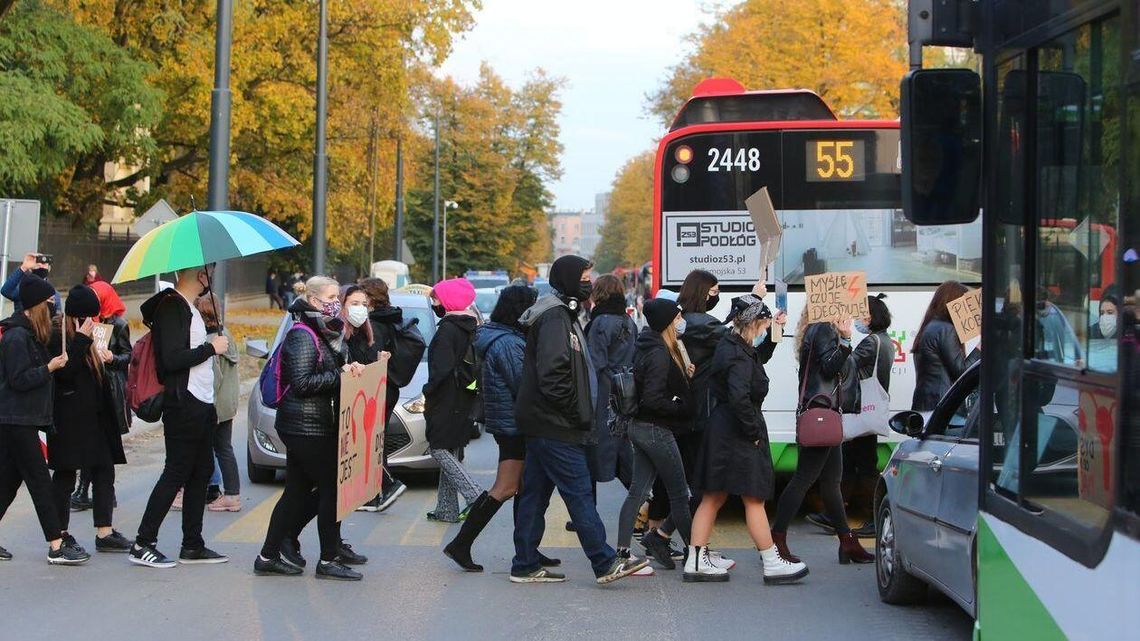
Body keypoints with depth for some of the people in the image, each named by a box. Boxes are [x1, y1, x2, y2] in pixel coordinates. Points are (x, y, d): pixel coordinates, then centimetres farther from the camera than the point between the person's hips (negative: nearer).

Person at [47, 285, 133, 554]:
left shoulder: (85, 335, 18)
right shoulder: (58, 335, -10)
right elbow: (64, 371, -23)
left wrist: (104, 358, 7)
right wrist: (82, 340, -21)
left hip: (93, 416, 9)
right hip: (69, 418, -9)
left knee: (103, 472, 5)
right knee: (65, 474, -1)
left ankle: (105, 532, 7)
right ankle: (61, 534, 7)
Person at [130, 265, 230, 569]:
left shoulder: (188, 307, 18)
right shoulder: (172, 307, -14)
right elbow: (172, 359, -22)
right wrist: (211, 348, -14)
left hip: (202, 404, 10)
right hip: (184, 405, -10)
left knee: (201, 472, 12)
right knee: (175, 474, -7)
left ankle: (192, 545, 18)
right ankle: (143, 545, -2)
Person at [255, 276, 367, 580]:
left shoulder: (322, 334, 17)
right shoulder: (303, 336, -13)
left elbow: (325, 368, 21)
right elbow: (302, 382, -20)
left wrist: (345, 367, 1)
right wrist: (341, 376, -17)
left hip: (301, 428, 10)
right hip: (308, 427, -10)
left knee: (296, 492, 12)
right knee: (331, 489, -5)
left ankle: (268, 557, 16)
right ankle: (328, 561, 1)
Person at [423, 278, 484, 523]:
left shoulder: (448, 329, -14)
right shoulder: (469, 326, 13)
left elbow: (443, 367, -21)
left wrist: (428, 392, -13)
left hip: (447, 399, -9)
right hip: (464, 399, 9)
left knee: (438, 447, -6)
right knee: (450, 451, 12)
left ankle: (475, 496, -14)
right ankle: (447, 509, 13)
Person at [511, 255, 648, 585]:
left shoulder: (562, 315, 19)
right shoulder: (555, 318, -14)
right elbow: (552, 374, -23)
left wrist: (578, 413, 15)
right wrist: (576, 412, -16)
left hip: (542, 425, 11)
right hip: (556, 427, -11)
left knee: (535, 494, 10)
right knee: (579, 493, -7)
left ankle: (526, 565, 14)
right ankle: (606, 564, -4)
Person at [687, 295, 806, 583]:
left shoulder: (729, 346, 10)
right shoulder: (739, 357, -20)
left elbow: (758, 358, 30)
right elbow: (739, 397, -31)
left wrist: (773, 334, 18)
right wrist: (754, 432, -21)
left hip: (721, 431, 10)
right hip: (737, 435, -10)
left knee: (713, 498, 10)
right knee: (754, 499, -2)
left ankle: (696, 562, 12)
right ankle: (772, 564, 5)